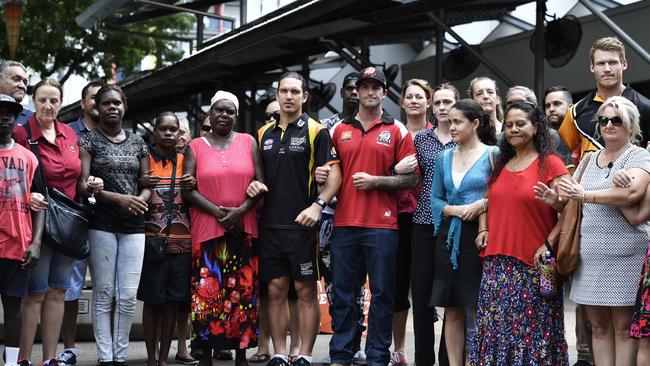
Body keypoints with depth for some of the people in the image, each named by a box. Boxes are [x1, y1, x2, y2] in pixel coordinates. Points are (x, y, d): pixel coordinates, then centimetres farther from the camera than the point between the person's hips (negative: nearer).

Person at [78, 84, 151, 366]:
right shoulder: (89, 140, 2)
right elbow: (82, 185, -8)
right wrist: (118, 198, -20)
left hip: (134, 225, 3)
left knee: (128, 296, 0)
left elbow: (147, 182, 15)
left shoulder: (137, 142, 14)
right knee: (103, 294, -1)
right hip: (102, 224, -3)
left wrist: (141, 199, -8)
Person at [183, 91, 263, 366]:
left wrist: (241, 211, -11)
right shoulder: (196, 147, 8)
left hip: (244, 230, 1)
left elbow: (260, 182, 4)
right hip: (207, 230, -1)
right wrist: (218, 212, -12)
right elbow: (188, 188, 0)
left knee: (244, 291, 3)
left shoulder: (248, 142, 10)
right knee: (206, 293, -4)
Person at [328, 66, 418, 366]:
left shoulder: (397, 130, 4)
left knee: (382, 294, 2)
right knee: (342, 292, 7)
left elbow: (412, 178, -1)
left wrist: (375, 181, -11)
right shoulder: (339, 129, 12)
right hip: (344, 223, 3)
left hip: (381, 225, -3)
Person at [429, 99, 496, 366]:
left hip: (480, 236, -4)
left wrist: (482, 204, -18)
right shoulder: (444, 158, 12)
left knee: (480, 309, -2)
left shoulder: (492, 154, -1)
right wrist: (456, 210, -6)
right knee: (452, 311, 6)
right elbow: (435, 199, 11)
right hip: (449, 238, 4)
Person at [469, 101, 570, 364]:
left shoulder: (550, 163, -3)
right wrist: (483, 230, 9)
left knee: (531, 328, -1)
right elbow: (488, 202, 27)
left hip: (533, 263, -5)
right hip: (497, 262, 5)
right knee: (495, 325, 6)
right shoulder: (500, 165, 15)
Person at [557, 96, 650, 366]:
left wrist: (586, 196, -18)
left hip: (624, 254, -6)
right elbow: (575, 200, 24)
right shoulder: (589, 159, 17)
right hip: (589, 253, 6)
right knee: (598, 326, 8)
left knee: (624, 327, -3)